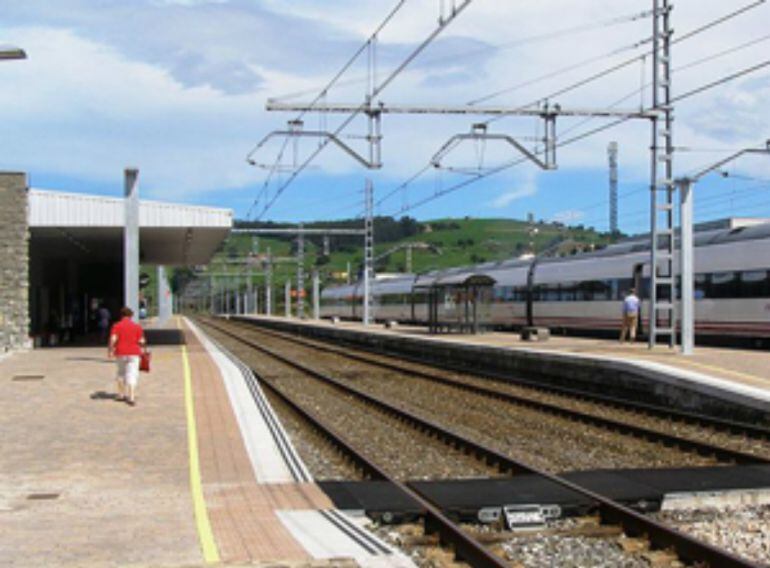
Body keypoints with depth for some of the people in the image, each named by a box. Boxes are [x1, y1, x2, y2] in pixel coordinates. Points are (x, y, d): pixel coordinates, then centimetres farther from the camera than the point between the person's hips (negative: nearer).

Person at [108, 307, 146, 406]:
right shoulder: (137, 327, 0)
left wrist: (110, 350, -1)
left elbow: (113, 339, -12)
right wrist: (142, 346, 18)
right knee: (132, 374, -5)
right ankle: (131, 397, -14)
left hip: (121, 353, 1)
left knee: (121, 372, 20)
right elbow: (141, 341, -3)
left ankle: (121, 394, 24)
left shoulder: (117, 326, -2)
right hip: (134, 353, -1)